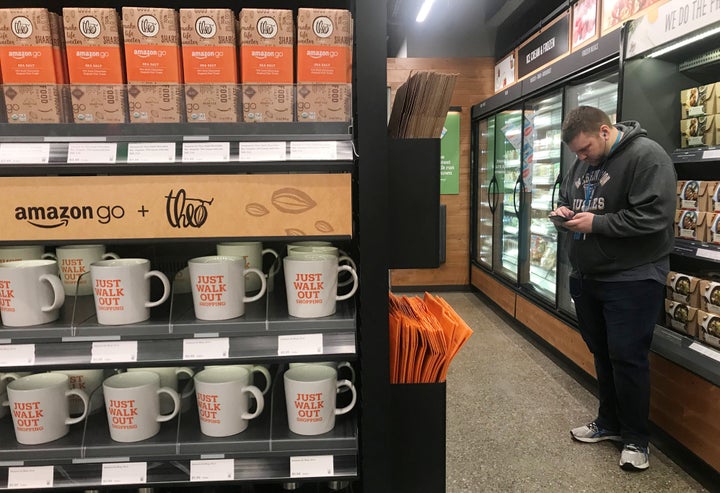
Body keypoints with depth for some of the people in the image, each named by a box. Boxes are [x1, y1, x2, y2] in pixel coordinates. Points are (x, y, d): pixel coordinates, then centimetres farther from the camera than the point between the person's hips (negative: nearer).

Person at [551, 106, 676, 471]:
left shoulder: (646, 156, -16)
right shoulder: (583, 162, 8)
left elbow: (654, 217, -24)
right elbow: (565, 196, 21)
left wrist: (597, 223, -22)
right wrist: (563, 211, -2)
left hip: (631, 280, -8)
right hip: (587, 277, 8)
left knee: (627, 357, -2)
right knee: (601, 353, 17)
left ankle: (637, 438, 17)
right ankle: (609, 422, 34)